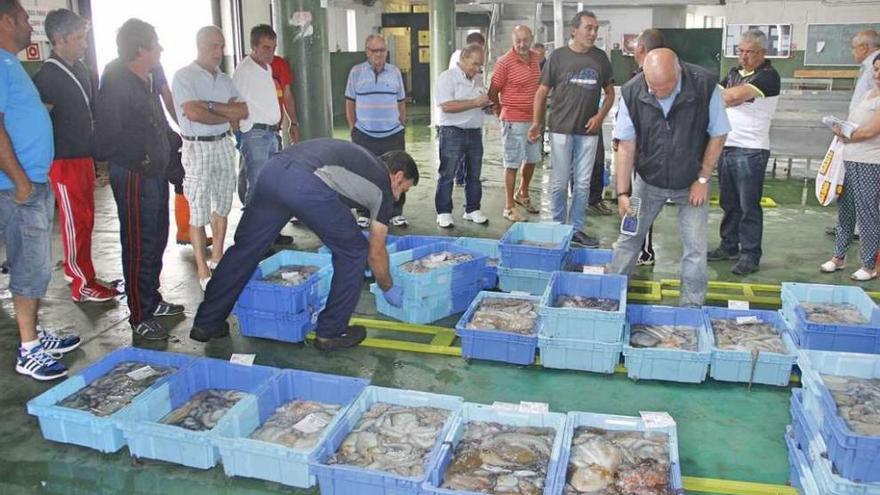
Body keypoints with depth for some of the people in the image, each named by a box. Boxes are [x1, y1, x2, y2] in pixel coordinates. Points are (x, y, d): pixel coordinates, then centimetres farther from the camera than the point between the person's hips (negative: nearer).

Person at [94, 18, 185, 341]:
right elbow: (108, 135, -20)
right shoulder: (117, 84, -16)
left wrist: (168, 154, 15)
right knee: (138, 246, -3)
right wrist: (138, 160, -14)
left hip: (155, 173, 10)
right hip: (134, 177, -10)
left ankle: (152, 301, 32)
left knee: (156, 240, 18)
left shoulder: (147, 81, 14)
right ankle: (139, 317, 6)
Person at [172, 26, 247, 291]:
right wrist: (228, 115, -6)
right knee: (199, 212, -3)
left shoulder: (224, 79, 11)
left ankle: (217, 256, 27)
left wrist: (210, 105, -14)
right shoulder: (184, 77, -7)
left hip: (224, 145, 6)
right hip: (198, 148, -6)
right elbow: (194, 113, -20)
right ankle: (202, 270, 4)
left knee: (222, 206, 13)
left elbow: (243, 111, -1)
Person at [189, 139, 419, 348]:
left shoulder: (362, 159, 37)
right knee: (353, 252, 13)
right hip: (307, 185, -7)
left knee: (245, 248, 19)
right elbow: (375, 253, 23)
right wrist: (389, 289, 37)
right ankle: (331, 332, 20)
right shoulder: (383, 187, 19)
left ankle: (206, 324, 30)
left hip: (273, 169, 8)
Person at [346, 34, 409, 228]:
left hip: (393, 134, 2)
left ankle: (396, 213, 18)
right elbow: (350, 103, 6)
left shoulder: (395, 72, 8)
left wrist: (402, 126, 10)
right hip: (364, 136, -1)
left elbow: (401, 103, 14)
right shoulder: (356, 72, 2)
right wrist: (353, 128, 2)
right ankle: (363, 213, 18)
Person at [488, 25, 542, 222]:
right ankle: (509, 207, 8)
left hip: (533, 119, 7)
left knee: (532, 159, 19)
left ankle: (523, 194, 40)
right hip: (514, 121, -7)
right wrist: (502, 112, 3)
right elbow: (492, 93, -9)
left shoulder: (535, 57, 5)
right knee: (513, 164, -2)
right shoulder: (505, 62, -14)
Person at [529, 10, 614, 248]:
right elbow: (542, 92, 2)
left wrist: (600, 116, -2)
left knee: (583, 183, 7)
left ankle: (577, 229, 18)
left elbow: (610, 92, 14)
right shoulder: (558, 56, -2)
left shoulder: (600, 58, 6)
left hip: (588, 131, 3)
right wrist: (536, 122, -6)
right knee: (560, 182, 3)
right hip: (561, 129, -3)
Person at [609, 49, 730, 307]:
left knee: (695, 248, 1)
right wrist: (623, 192, -15)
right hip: (648, 181, 1)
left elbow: (718, 135, -9)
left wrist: (703, 179, -9)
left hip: (691, 184, -1)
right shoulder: (632, 93, -18)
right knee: (629, 237, 7)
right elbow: (626, 145, -12)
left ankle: (691, 308, 16)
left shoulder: (705, 86, -22)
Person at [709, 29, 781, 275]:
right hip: (726, 146, 7)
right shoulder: (734, 73, 16)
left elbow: (734, 95, -21)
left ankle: (750, 255, 5)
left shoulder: (769, 76, -9)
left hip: (751, 150, -7)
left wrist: (721, 93, -5)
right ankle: (729, 246, 26)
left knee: (749, 206, -2)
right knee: (729, 202, 14)